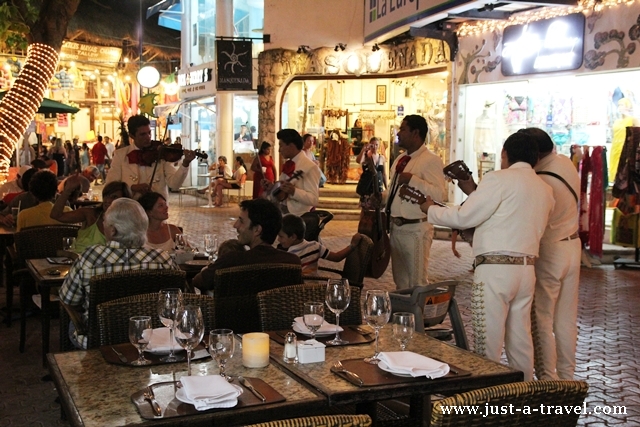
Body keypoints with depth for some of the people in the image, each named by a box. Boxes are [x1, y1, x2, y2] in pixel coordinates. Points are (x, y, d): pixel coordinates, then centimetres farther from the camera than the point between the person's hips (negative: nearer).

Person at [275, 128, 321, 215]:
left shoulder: (310, 167, -14)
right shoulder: (288, 165, 10)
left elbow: (313, 199, -21)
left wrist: (293, 191, -33)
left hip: (298, 216, -8)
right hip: (281, 212, 8)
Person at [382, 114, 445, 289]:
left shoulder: (431, 160, -13)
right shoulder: (400, 160, 14)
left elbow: (438, 194, -24)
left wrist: (413, 180, -27)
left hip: (416, 229, -9)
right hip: (396, 227, 9)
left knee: (417, 282, 0)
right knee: (400, 280, 18)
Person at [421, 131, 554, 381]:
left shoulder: (499, 179, -7)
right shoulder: (545, 190, 14)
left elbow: (464, 217, -7)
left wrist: (430, 210, 9)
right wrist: (475, 192, 27)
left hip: (495, 269, -7)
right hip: (527, 269, 7)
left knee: (488, 344, -2)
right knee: (521, 340, 15)